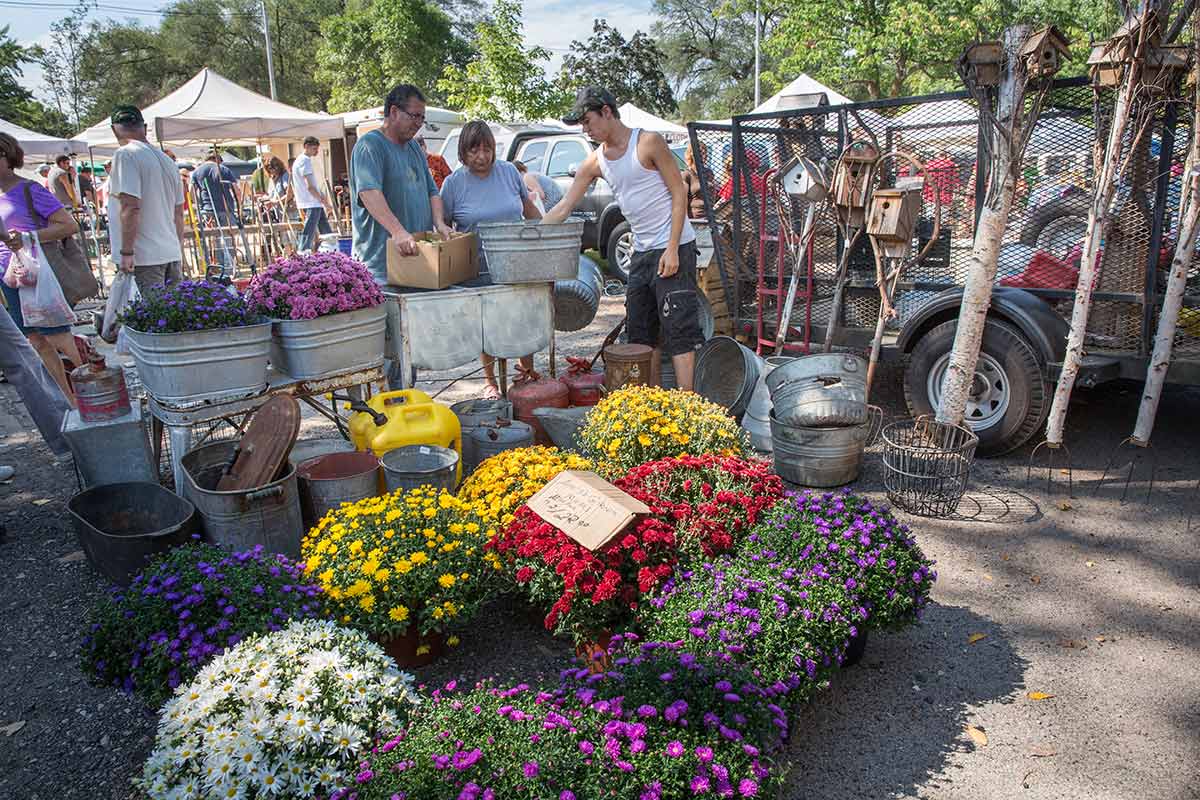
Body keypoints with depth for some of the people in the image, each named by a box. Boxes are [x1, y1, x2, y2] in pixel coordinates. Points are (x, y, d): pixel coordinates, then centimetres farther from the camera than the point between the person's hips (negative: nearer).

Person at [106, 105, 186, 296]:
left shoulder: (126, 155, -8)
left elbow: (130, 207, -18)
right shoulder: (167, 160, 15)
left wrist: (126, 252, -16)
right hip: (172, 253, 7)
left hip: (145, 257, -7)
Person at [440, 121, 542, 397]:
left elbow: (530, 209, 14)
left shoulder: (509, 172, 3)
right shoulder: (454, 183, -5)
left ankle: (529, 374, 26)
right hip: (479, 271, -2)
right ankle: (491, 381, 25)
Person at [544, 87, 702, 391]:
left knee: (679, 329, -9)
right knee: (640, 331, 11)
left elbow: (679, 193, -11)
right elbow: (564, 207, 10)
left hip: (673, 249, -8)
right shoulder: (595, 161, 9)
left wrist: (672, 249, -18)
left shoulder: (648, 143, -9)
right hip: (641, 252, 8)